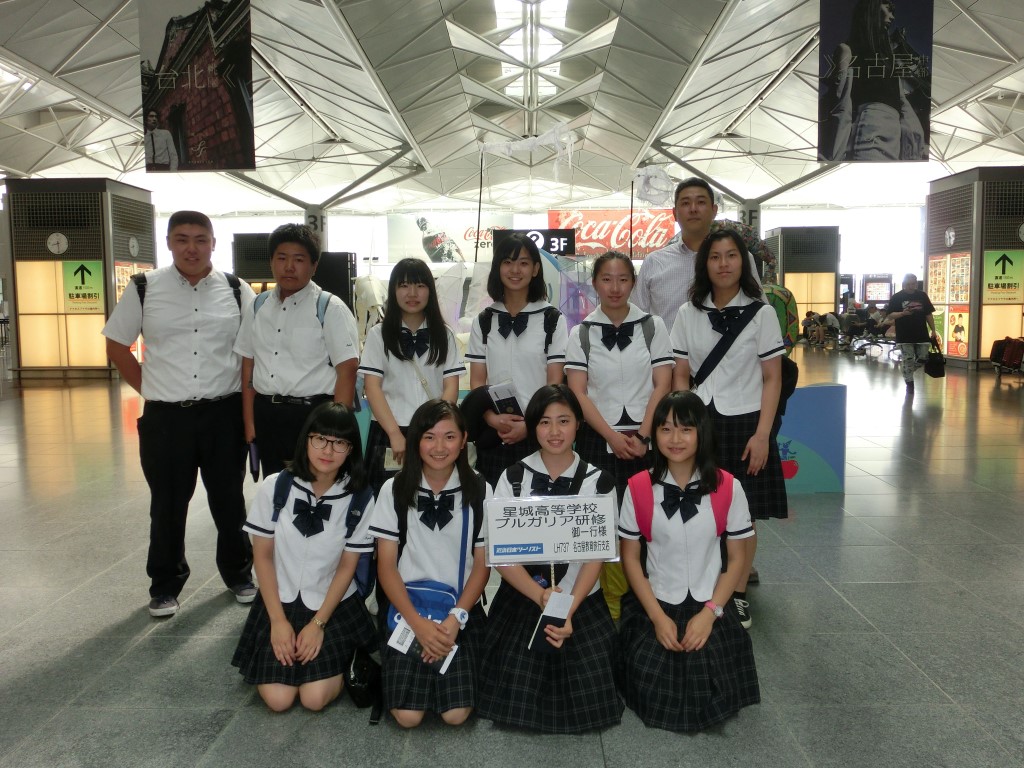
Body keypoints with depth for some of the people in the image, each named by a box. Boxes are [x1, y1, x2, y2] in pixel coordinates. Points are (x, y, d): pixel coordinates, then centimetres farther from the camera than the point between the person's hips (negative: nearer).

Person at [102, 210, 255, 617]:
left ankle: (238, 572, 31)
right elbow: (117, 345, 8)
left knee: (229, 499, 12)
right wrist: (150, 387, 2)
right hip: (166, 416, 0)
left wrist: (245, 393, 2)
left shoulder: (236, 290, 1)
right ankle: (165, 585, 28)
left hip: (224, 413, 0)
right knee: (167, 505, 11)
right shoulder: (143, 289, -1)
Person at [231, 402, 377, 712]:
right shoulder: (275, 487, -10)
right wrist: (278, 620, -8)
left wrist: (318, 623, -10)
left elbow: (347, 567, -5)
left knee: (315, 698, -14)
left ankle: (345, 662, 17)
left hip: (334, 605, -1)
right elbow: (262, 556, -4)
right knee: (278, 699, -11)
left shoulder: (360, 499, -12)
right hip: (280, 602, 1)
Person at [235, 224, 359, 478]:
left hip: (313, 414, -5)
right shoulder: (258, 308, 10)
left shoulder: (330, 308, -7)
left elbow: (347, 371, -11)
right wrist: (249, 423, 9)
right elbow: (248, 365, 14)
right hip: (266, 416, 5)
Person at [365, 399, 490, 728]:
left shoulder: (478, 491, -2)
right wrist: (418, 623, -14)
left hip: (462, 608, 0)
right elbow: (386, 564, -3)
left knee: (455, 714, -14)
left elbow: (482, 564, 1)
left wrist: (456, 618, -13)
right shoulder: (395, 489, -2)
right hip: (407, 606, 0)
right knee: (407, 716, -15)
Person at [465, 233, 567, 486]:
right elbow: (476, 381, 5)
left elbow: (555, 383, -2)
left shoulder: (552, 319, 1)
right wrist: (492, 418, -12)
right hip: (493, 435, 2)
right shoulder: (483, 321, 8)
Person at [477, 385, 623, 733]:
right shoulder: (513, 478, -2)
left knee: (588, 705, -9)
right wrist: (540, 596, -19)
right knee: (514, 703, -10)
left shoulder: (599, 482, -2)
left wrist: (569, 609, -18)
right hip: (521, 601, 0)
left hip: (582, 603, 0)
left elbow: (596, 555, -5)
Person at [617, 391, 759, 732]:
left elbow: (737, 558, 0)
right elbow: (630, 556, -2)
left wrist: (710, 612, -11)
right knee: (652, 689, -12)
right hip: (655, 605, 0)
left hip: (708, 606, 0)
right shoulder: (638, 489, -6)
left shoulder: (727, 488, -7)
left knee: (709, 689, -14)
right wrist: (657, 616, -9)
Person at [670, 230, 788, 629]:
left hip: (745, 423, -1)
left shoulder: (761, 313, 0)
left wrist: (762, 434, -9)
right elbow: (680, 376, 6)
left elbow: (772, 379, -1)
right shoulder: (688, 314, 5)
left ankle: (738, 595, 21)